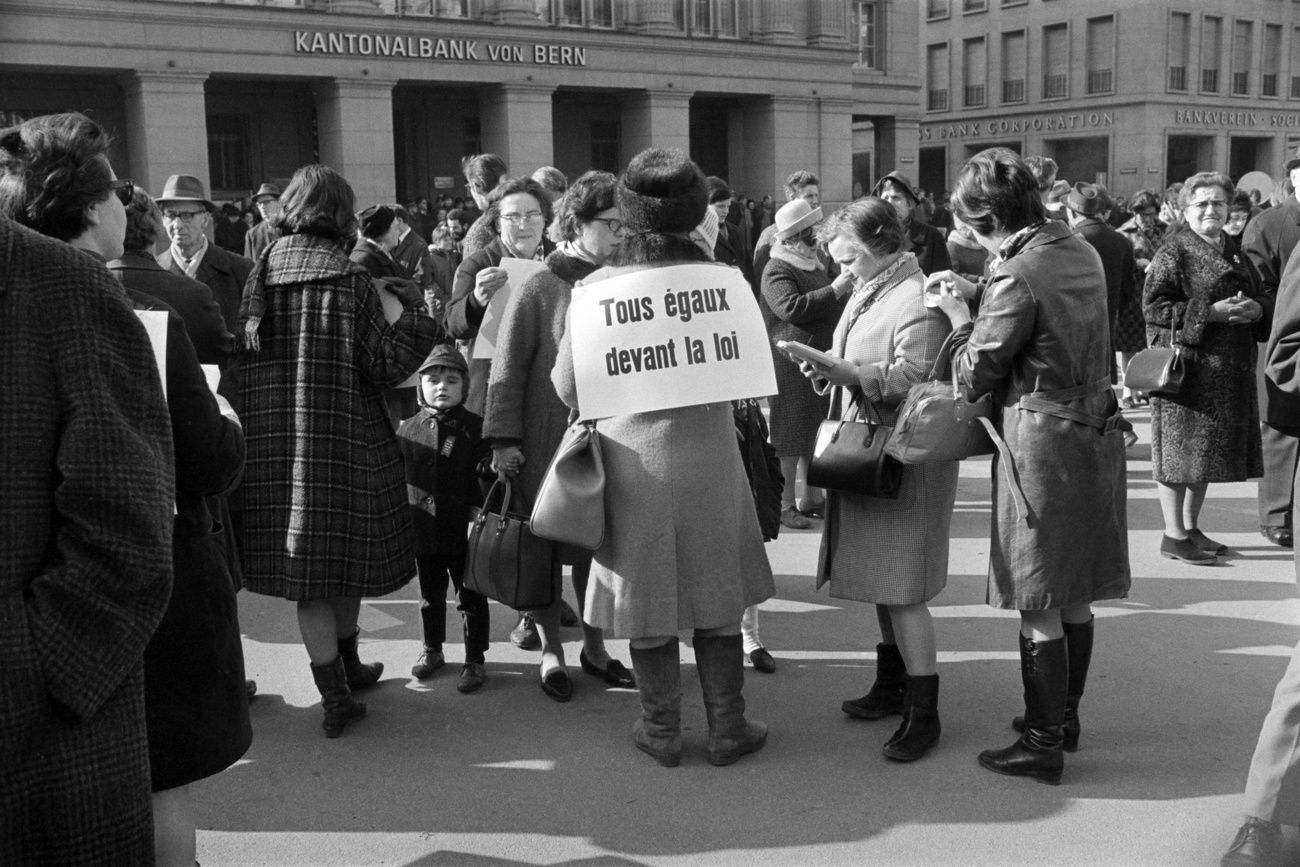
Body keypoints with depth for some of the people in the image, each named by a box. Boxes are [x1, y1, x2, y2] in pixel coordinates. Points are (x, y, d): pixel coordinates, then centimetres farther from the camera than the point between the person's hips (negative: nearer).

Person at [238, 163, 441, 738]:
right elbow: (385, 365, -11)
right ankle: (348, 665, 33)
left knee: (306, 564, 8)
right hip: (344, 442, -3)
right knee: (347, 553, 15)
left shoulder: (259, 276, 1)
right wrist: (414, 310, -2)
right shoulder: (349, 282, -10)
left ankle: (335, 692, 8)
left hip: (272, 443, 3)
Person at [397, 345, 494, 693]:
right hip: (423, 531, 3)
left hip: (464, 531, -3)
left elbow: (484, 467, -9)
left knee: (470, 597, 6)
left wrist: (495, 465, -31)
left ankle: (475, 659, 17)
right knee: (430, 595, 18)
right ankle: (431, 650, 35)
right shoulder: (408, 429, 3)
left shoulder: (473, 427, -5)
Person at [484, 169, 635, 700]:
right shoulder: (537, 291, -8)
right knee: (547, 548, 7)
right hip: (548, 441, -4)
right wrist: (504, 439, -11)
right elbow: (508, 370, -7)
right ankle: (551, 653, 22)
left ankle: (594, 647, 28)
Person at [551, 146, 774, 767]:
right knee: (714, 592, 13)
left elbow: (566, 385, -4)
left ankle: (661, 732, 21)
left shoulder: (599, 285, -8)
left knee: (647, 596, 11)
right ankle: (727, 729, 22)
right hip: (706, 454, 1)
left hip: (632, 456, 0)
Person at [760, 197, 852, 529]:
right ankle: (784, 504, 4)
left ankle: (811, 498, 23)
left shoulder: (813, 263, 18)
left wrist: (848, 289, 13)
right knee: (790, 435, -3)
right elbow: (791, 307, -28)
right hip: (791, 362, -9)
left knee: (815, 431, 13)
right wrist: (834, 289, -26)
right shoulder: (777, 270, -12)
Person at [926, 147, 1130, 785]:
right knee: (1074, 597, 18)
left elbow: (976, 377, -12)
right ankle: (1064, 716, 32)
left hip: (1041, 442, -9)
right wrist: (978, 297, 11)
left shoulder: (1016, 276, -19)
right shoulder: (1080, 252, 7)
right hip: (1093, 430, 9)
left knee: (1040, 608, 2)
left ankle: (1042, 744, 11)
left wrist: (959, 317, 2)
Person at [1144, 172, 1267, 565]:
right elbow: (1153, 306, -14)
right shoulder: (1174, 252, -6)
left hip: (1229, 370, 7)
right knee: (1181, 449, -3)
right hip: (1187, 365, -7)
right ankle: (1174, 536, 5)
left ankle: (1191, 528, 23)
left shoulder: (1235, 252, 16)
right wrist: (1210, 312, -20)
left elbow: (1260, 299, 22)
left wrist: (1255, 310, -2)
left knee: (1205, 451, 12)